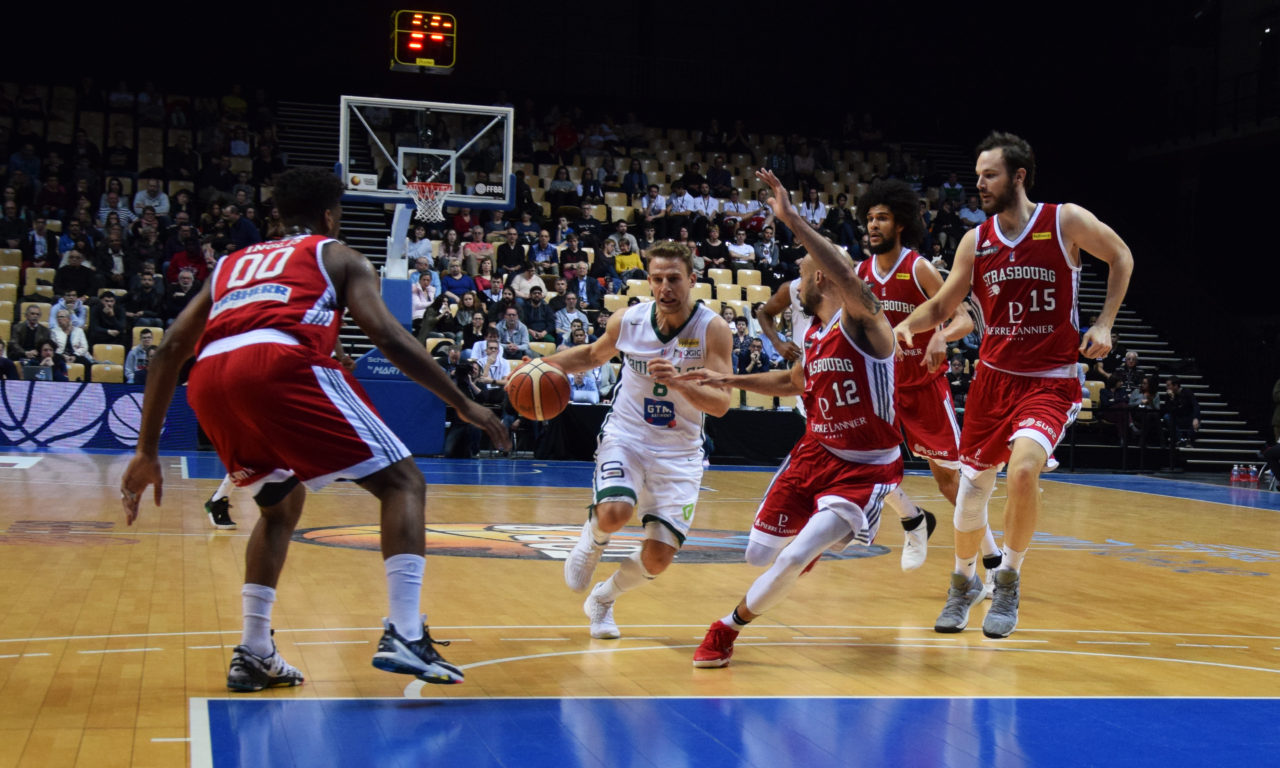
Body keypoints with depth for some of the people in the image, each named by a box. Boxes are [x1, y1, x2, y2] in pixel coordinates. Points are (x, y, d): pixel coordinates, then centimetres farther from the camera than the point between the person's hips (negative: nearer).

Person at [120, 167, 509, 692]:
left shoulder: (230, 265, 37)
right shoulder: (337, 256, 24)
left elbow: (170, 351, 28)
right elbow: (389, 338, 8)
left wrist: (147, 452, 29)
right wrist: (463, 405, 13)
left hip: (209, 381, 6)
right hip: (281, 362, -5)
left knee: (281, 504, 29)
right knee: (402, 482, 5)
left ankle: (253, 654, 22)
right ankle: (404, 635, -11)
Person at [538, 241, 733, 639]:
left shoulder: (712, 329, -16)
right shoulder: (628, 321, -8)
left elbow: (721, 404, -22)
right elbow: (593, 354, 14)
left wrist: (678, 383, -40)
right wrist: (545, 363, -1)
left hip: (679, 451, 0)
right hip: (626, 436, 0)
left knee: (657, 559, -6)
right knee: (613, 514, -30)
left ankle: (602, 599, 27)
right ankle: (591, 542, 9)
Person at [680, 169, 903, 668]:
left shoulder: (861, 320, -19)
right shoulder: (812, 334, 7)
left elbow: (850, 280, -43)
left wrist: (791, 219, -45)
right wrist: (729, 381, 19)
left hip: (866, 468, -8)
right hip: (815, 454, 8)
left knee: (794, 558, -19)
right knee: (759, 554, 9)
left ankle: (728, 628, 3)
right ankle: (813, 541, 44)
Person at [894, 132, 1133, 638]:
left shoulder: (1066, 221, -6)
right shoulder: (975, 241, 3)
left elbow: (1121, 257, 8)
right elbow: (944, 305, 10)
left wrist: (1103, 323, -1)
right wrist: (908, 324, -11)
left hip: (1050, 382, -4)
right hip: (993, 377, 4)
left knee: (1024, 469, -28)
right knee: (972, 487, 9)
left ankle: (1008, 582, -6)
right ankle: (964, 582, 36)